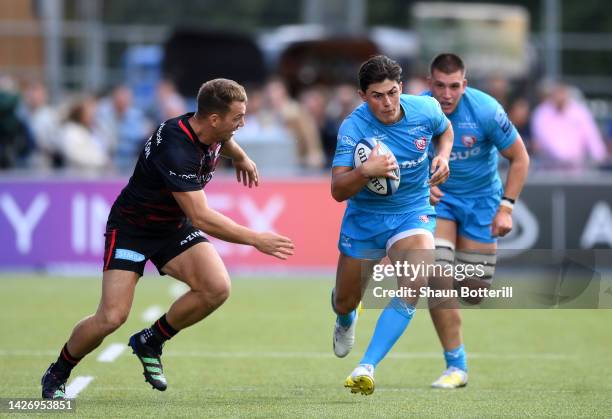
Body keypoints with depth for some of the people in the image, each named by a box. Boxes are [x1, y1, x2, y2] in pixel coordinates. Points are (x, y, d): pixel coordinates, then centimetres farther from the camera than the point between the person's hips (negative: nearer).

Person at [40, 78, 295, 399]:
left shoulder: (209, 132, -9)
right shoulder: (176, 150, -35)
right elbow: (201, 218, -37)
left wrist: (241, 157, 37)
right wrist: (255, 239, -35)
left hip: (174, 227, 7)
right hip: (131, 227, -7)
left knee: (217, 288, -16)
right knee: (112, 316, -16)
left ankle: (149, 342, 7)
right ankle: (56, 375, 11)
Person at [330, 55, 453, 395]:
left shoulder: (425, 109, -11)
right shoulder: (353, 128, -21)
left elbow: (445, 129, 15)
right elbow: (338, 191, -25)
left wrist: (443, 157, -6)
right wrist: (366, 170, -44)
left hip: (413, 213, 1)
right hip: (364, 217, 0)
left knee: (415, 284, -28)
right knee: (344, 303, 12)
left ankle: (367, 368, -28)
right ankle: (346, 321, 54)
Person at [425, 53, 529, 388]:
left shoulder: (485, 110, -21)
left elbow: (519, 158, -10)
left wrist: (506, 207, -16)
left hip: (481, 198, 0)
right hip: (438, 195, 0)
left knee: (475, 291, -1)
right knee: (437, 276, -20)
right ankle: (456, 366, -9)